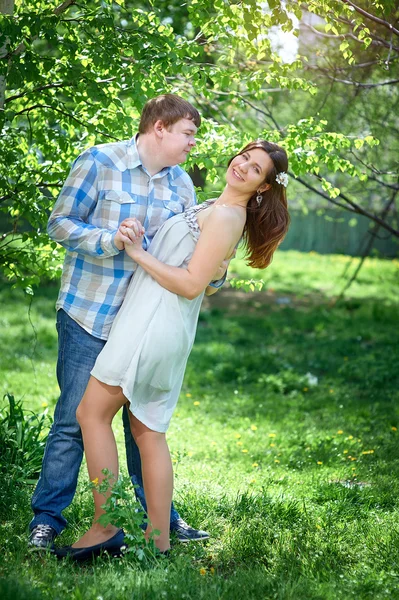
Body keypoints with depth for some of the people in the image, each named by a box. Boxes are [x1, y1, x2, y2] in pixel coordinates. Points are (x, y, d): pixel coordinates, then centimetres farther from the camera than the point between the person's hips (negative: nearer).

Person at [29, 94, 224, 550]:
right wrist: (111, 240, -22)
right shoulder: (99, 162, -7)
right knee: (74, 420, -1)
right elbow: (60, 223, -7)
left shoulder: (181, 184, 9)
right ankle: (47, 518, 11)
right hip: (89, 316, -5)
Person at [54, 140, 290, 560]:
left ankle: (105, 529, 0)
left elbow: (191, 284, -18)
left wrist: (138, 254, -13)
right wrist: (141, 239, 12)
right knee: (149, 431, 11)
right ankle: (159, 539, 15)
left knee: (92, 412, -3)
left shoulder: (225, 216, -13)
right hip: (167, 332, 10)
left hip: (154, 325, -10)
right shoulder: (217, 208, 18)